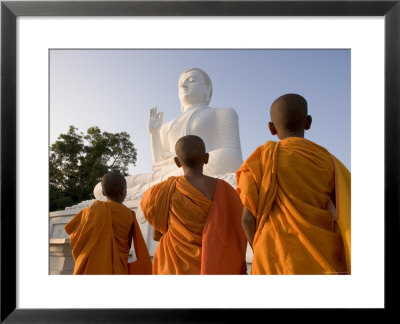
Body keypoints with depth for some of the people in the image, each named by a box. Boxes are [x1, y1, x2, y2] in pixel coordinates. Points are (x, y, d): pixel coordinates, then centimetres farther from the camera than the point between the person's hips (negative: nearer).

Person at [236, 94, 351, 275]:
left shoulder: (260, 159, -1)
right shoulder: (327, 160, 4)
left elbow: (248, 218, -6)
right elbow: (347, 220, -1)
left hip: (276, 262, -1)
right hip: (322, 263, 2)